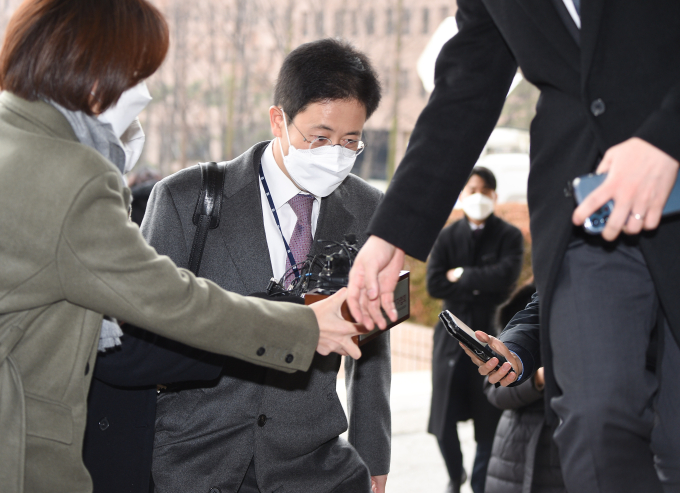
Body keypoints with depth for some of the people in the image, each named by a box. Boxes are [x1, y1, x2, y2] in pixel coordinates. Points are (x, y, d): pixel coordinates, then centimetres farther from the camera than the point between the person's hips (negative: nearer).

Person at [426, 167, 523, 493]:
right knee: (444, 422, 3)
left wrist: (463, 276, -8)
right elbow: (434, 285, -5)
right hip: (452, 335, 2)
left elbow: (505, 276, -15)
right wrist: (481, 287, -9)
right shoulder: (447, 237, 7)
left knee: (488, 423, 2)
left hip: (491, 335, -1)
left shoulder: (509, 236, 2)